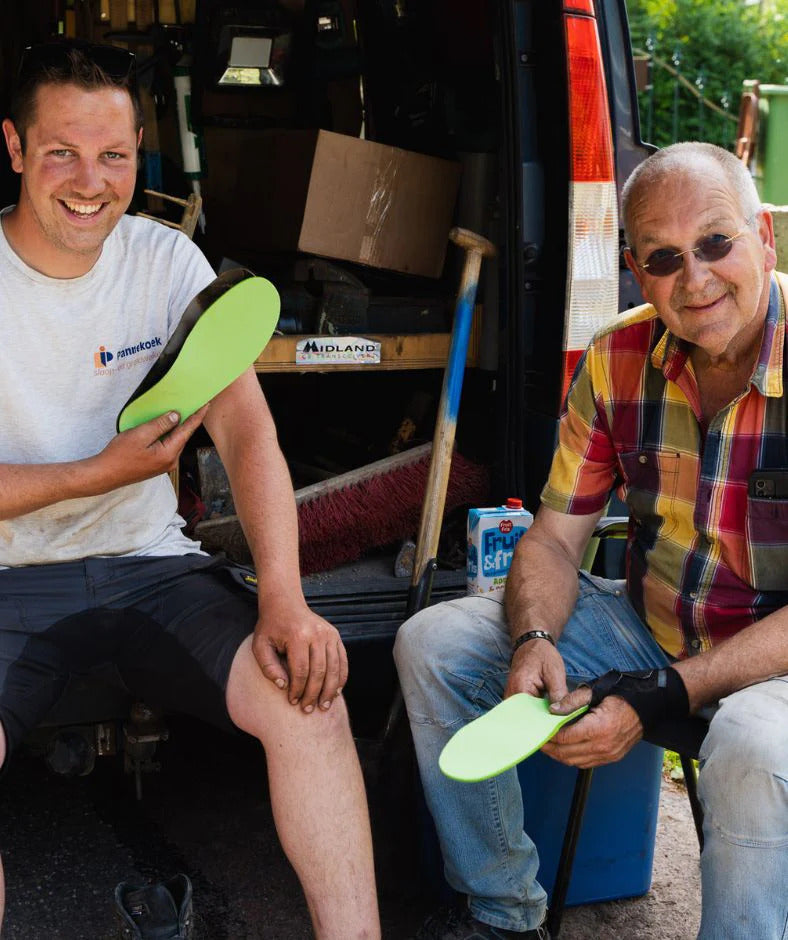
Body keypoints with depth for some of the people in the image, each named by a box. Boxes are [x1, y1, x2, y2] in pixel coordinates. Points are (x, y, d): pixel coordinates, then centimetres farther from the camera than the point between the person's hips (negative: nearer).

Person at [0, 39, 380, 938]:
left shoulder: (167, 261, 2)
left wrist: (283, 597, -20)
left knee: (305, 691, -22)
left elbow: (246, 431, -6)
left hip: (151, 564, 2)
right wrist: (102, 473, -15)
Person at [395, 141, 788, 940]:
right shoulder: (618, 358, -5)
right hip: (646, 626, 6)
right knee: (432, 644, -3)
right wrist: (533, 641, -20)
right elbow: (555, 536, 1)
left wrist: (661, 697, -31)